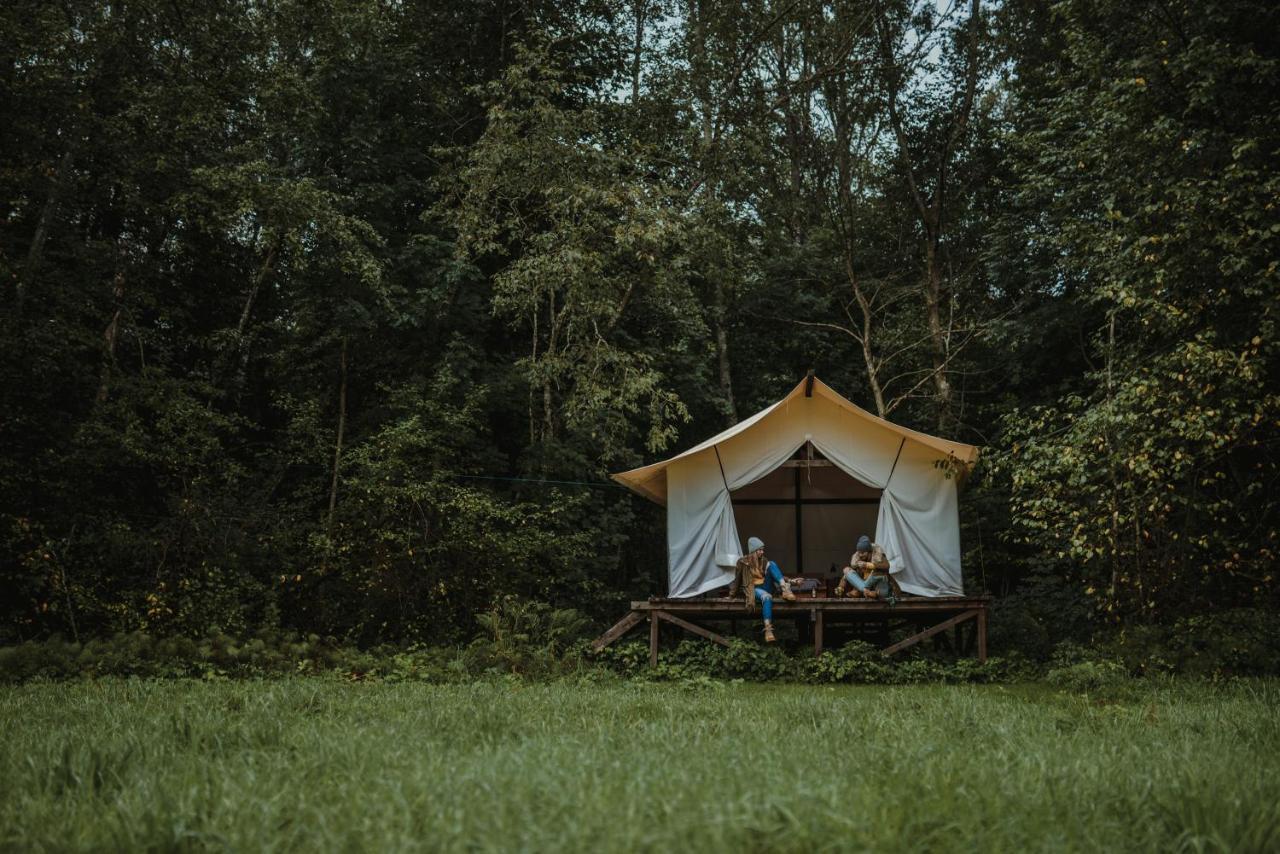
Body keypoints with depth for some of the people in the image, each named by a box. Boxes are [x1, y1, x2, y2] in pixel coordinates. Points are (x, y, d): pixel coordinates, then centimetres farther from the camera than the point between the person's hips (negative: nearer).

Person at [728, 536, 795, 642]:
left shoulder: (764, 561, 13)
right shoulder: (743, 562, -1)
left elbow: (772, 575, 19)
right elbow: (737, 579, 6)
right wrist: (731, 595, 11)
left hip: (766, 587, 5)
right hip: (753, 589, -5)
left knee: (771, 564, -17)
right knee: (766, 597, -41)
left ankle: (785, 590, -35)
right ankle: (768, 630, -51)